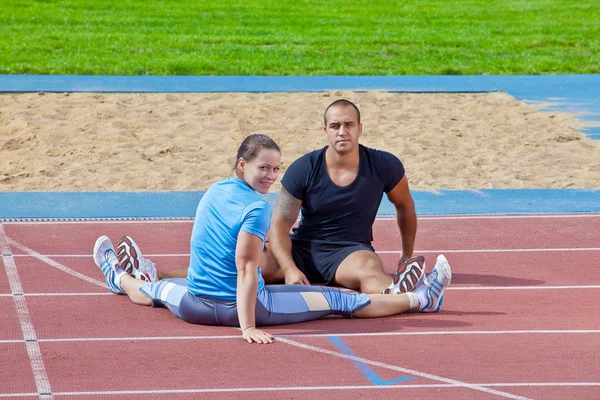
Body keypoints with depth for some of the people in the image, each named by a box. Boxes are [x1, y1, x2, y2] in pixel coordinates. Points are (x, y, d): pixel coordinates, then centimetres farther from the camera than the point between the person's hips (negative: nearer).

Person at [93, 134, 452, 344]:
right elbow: (246, 269, -24)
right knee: (339, 300, -1)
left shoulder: (215, 190, 4)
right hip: (239, 308, -6)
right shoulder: (257, 208, -20)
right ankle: (419, 299, 4)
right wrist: (249, 327, -25)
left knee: (156, 288, 41)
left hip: (193, 306, 6)